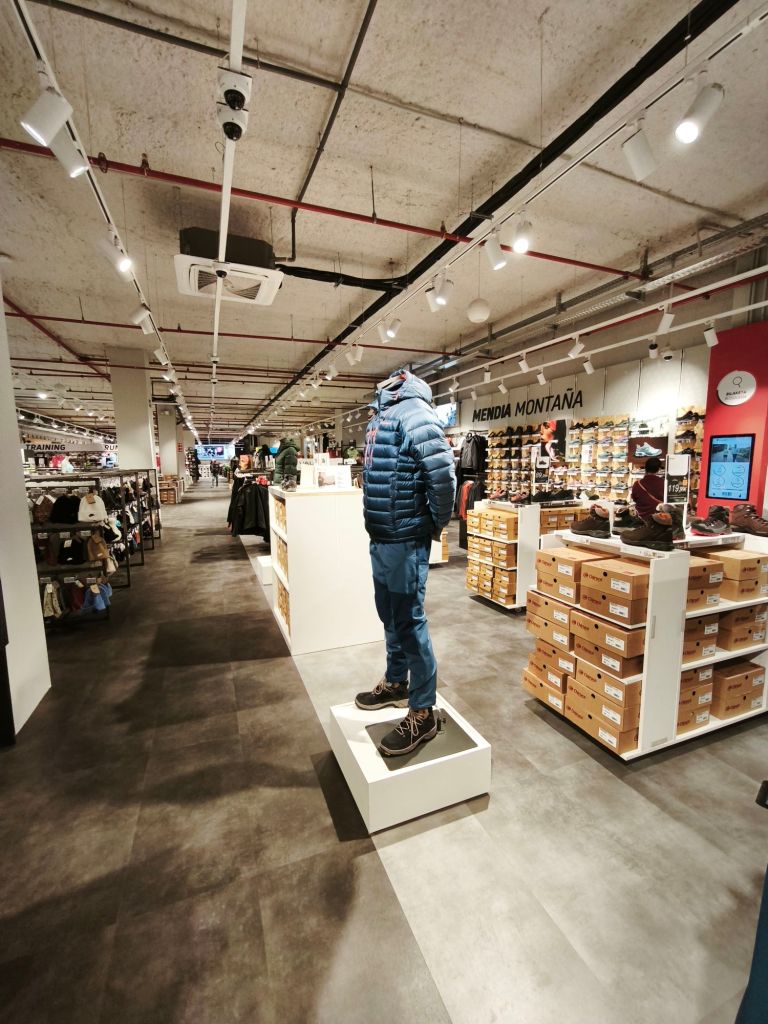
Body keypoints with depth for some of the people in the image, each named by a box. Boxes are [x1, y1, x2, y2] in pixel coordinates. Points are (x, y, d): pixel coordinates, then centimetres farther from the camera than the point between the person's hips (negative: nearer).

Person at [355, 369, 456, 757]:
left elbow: (442, 472, -25)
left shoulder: (412, 413, -13)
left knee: (409, 623, 1)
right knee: (391, 617, 20)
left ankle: (423, 713, 17)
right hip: (381, 538, 9)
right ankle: (395, 684, 40)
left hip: (405, 541, -9)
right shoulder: (382, 416, 16)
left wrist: (437, 522, -11)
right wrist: (379, 527, 13)